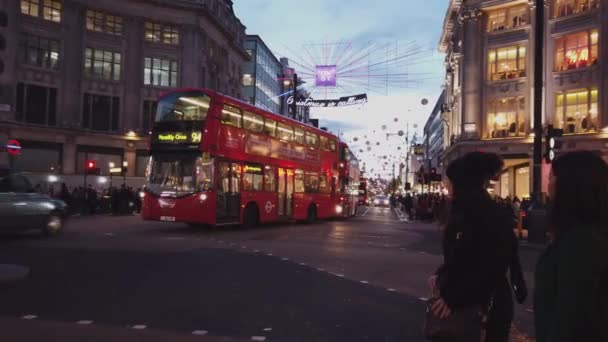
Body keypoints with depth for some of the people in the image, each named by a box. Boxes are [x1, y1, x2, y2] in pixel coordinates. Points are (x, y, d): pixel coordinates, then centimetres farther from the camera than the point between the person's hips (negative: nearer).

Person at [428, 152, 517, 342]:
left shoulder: (495, 215, -18)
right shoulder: (464, 211, 7)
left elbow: (492, 269, -22)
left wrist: (454, 299, -21)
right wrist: (440, 275, 3)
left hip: (480, 306, -8)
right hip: (454, 299, 8)